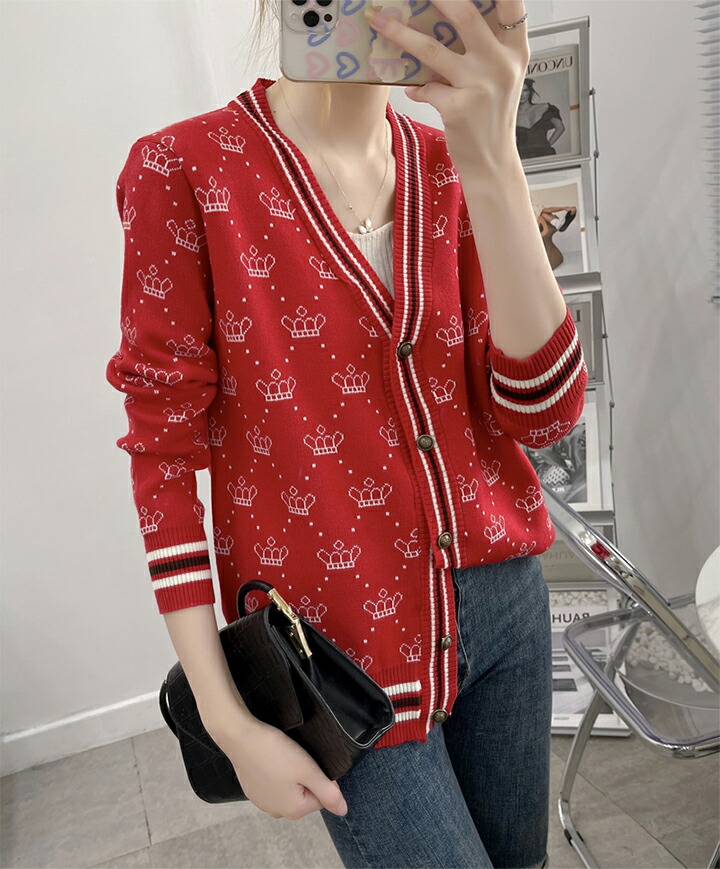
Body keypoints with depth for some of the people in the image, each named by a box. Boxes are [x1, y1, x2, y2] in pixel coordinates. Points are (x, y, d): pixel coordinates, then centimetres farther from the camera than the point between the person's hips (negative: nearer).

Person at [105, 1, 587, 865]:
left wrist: (491, 169, -23)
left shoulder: (451, 165, 1)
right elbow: (164, 450, -9)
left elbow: (544, 411, -10)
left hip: (503, 597, 5)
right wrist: (229, 722, -9)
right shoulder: (183, 168, -10)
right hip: (343, 643, -4)